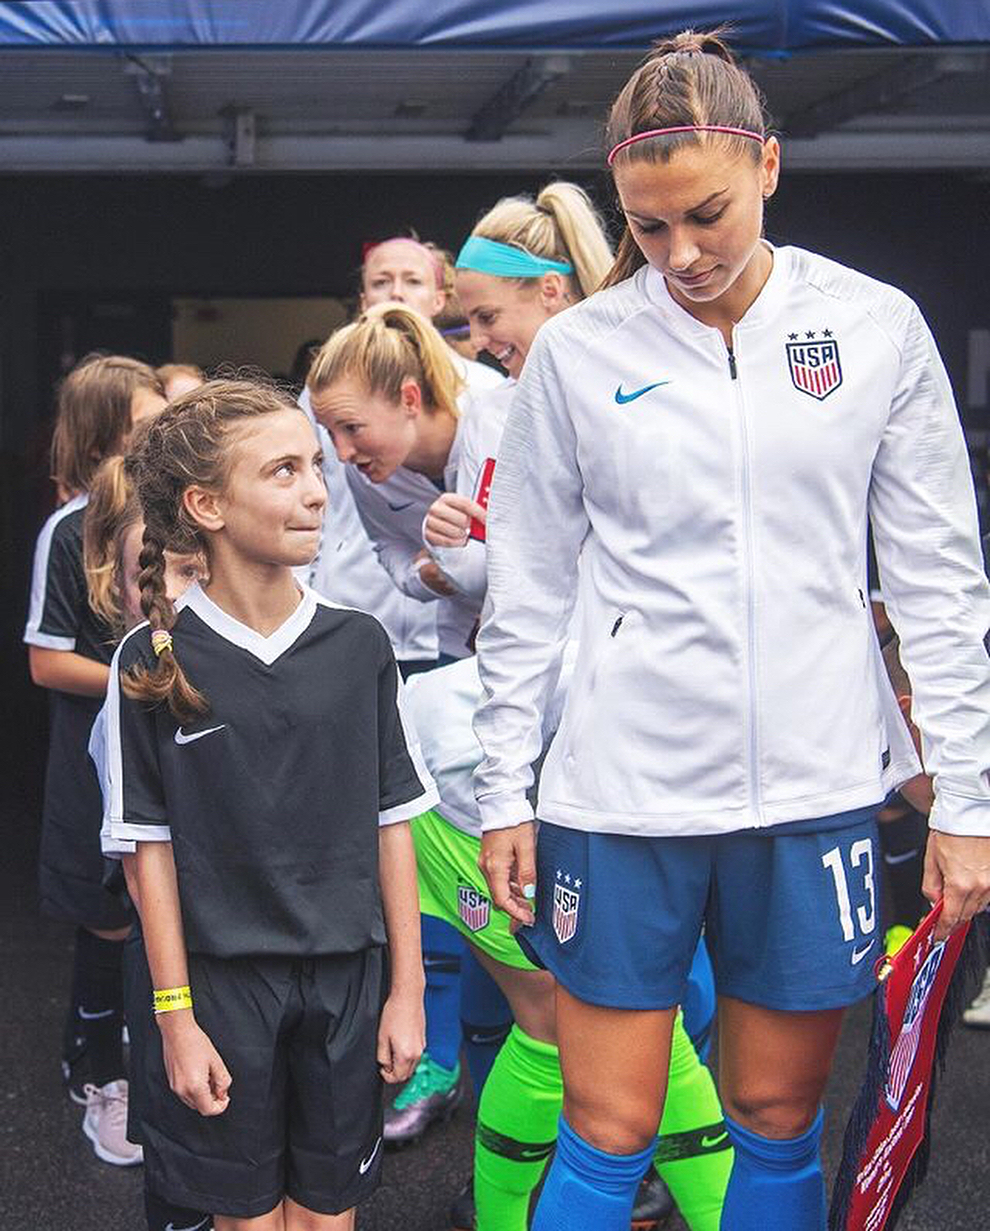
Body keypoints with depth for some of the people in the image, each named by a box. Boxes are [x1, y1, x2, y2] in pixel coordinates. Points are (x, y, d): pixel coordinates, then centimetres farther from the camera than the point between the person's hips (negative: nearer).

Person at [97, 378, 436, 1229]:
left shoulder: (359, 645, -3)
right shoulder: (153, 663, -9)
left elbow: (391, 824, 2)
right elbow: (152, 848, -5)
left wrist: (407, 986, 2)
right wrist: (174, 1014, -5)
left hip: (347, 975, 2)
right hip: (220, 976, -2)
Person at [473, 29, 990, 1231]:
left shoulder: (876, 326, 1)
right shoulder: (577, 351, 0)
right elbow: (526, 593, 6)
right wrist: (504, 794, 4)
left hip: (816, 784, 1)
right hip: (623, 788, 0)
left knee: (777, 1120, 13)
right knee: (606, 1134, 5)